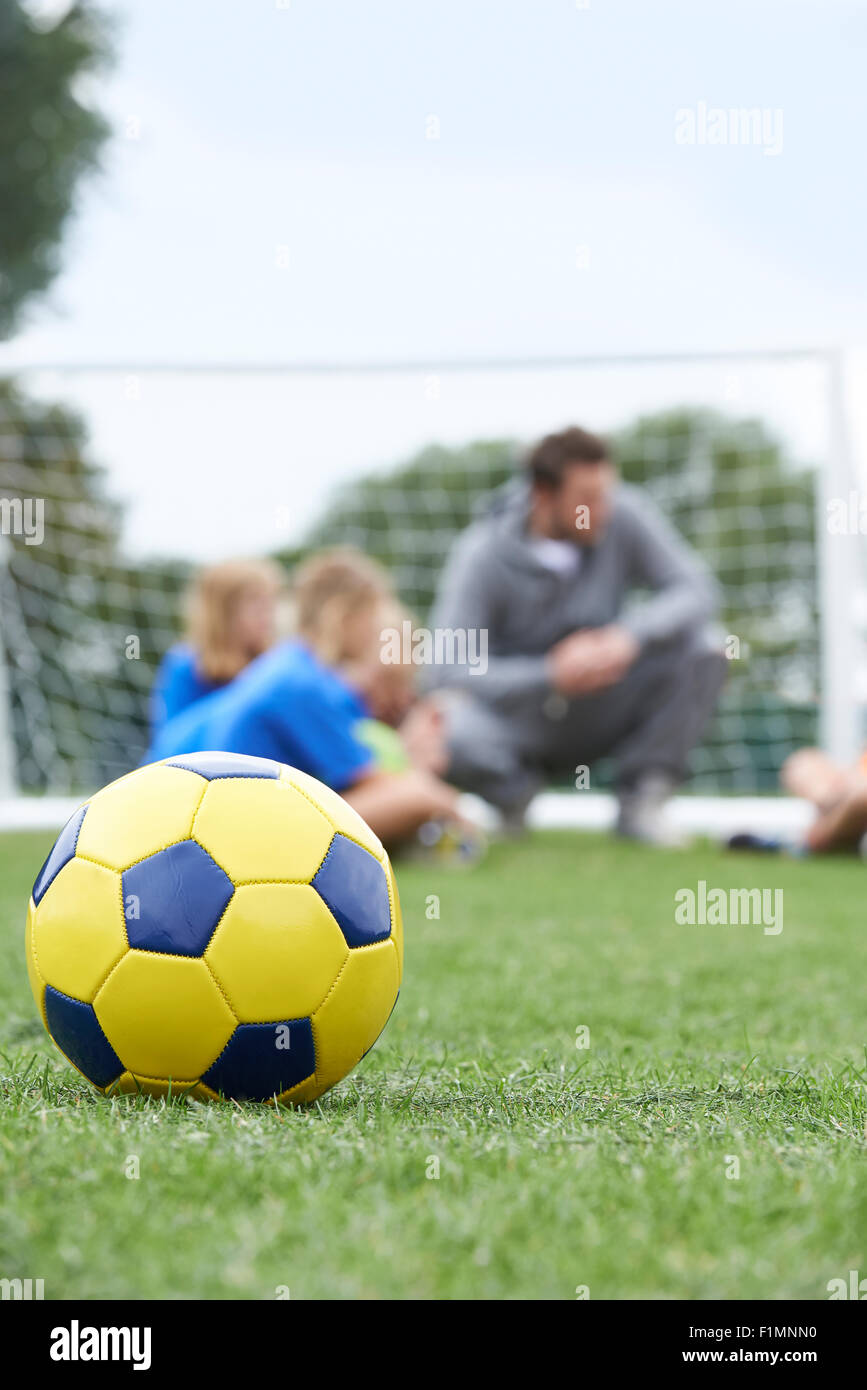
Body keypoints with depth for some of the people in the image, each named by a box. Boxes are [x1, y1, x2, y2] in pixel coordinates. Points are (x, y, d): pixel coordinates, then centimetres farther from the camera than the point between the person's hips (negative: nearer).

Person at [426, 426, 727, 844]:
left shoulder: (625, 515, -12)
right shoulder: (482, 556, -19)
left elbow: (695, 589, -14)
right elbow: (450, 672, -23)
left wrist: (630, 636, -33)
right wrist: (552, 673, -34)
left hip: (598, 712, 3)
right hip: (516, 712, -3)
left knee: (703, 648, -21)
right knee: (450, 725, -37)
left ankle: (640, 802, -9)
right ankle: (518, 787, -1)